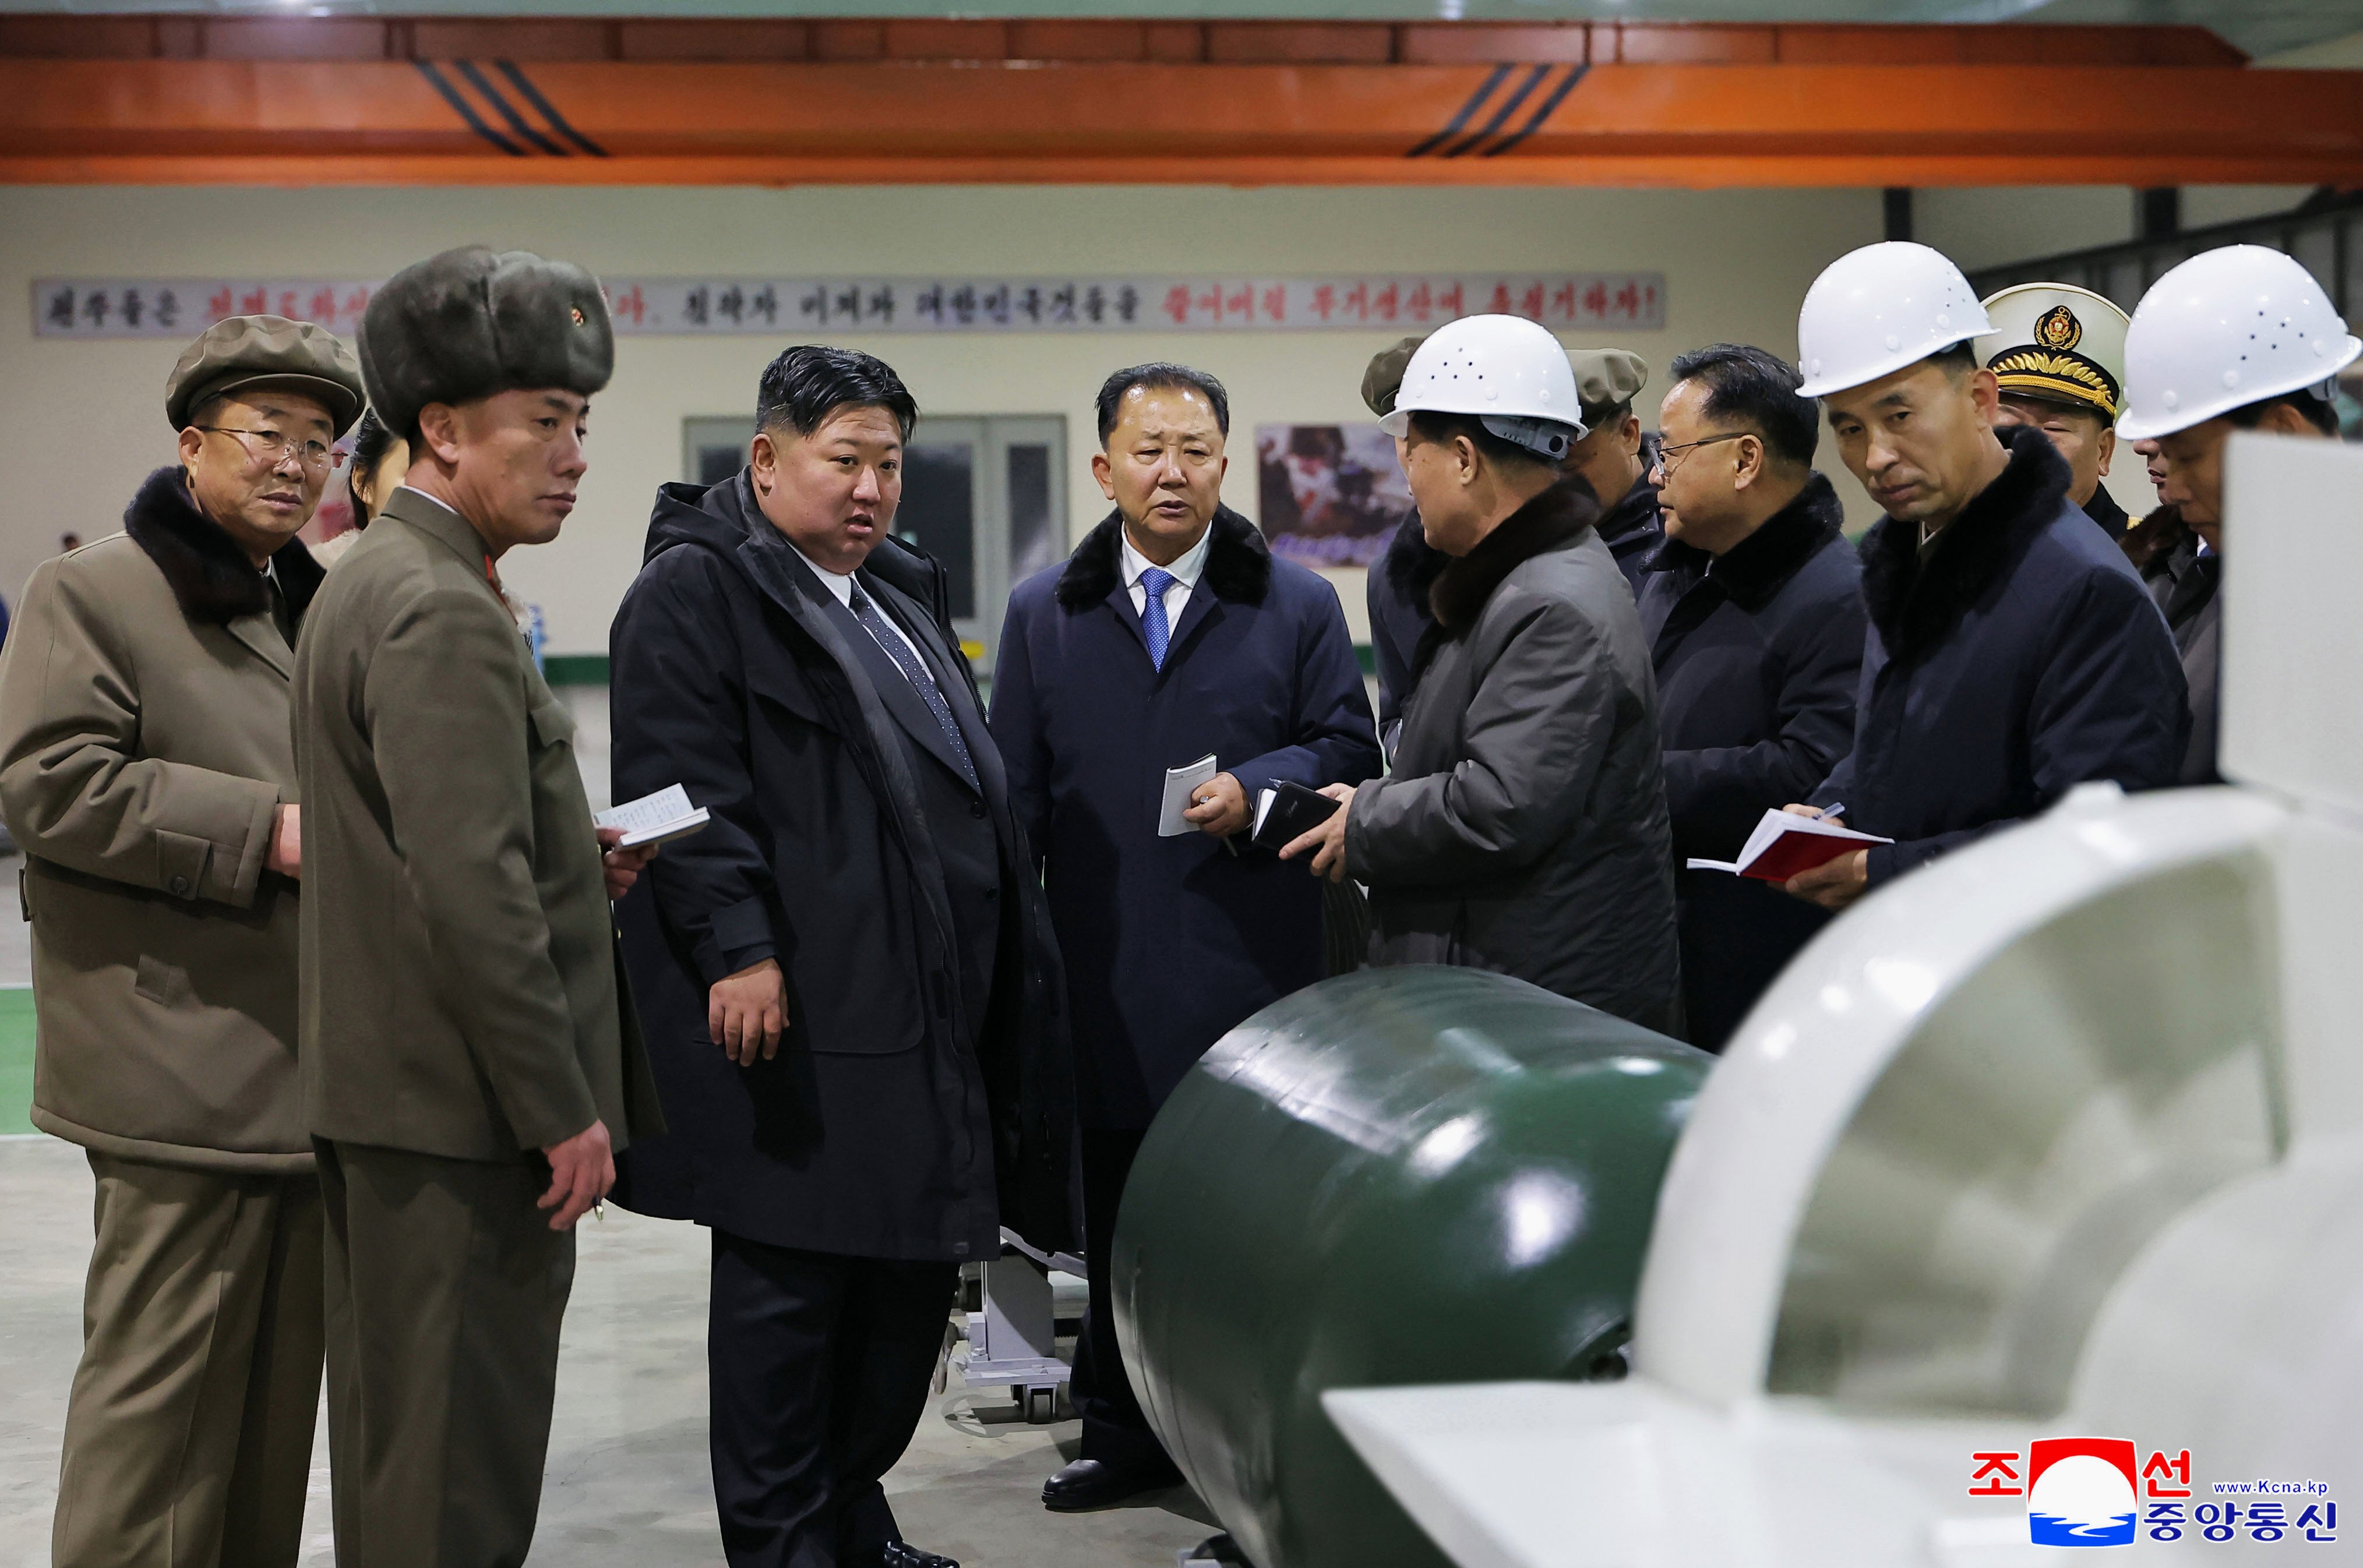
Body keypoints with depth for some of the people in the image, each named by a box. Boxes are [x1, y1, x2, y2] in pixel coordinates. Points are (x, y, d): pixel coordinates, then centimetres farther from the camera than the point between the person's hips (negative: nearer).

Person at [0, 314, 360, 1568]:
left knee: (283, 1378, 13)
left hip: (310, 1063, 8)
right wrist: (266, 832, -19)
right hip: (185, 1072, -8)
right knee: (165, 1378, -5)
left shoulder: (318, 607, 21)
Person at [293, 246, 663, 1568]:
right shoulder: (443, 616, -19)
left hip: (384, 1099, 11)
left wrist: (577, 857, 8)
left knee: (398, 1440, 18)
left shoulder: (374, 581, 14)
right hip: (463, 1111, -11)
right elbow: (472, 894, -24)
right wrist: (562, 1110, -18)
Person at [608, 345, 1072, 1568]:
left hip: (923, 1018, 9)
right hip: (792, 1011, -9)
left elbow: (971, 789, 27)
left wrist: (1013, 958, 22)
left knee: (914, 1272, 12)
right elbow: (685, 789, -15)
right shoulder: (695, 593, -6)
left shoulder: (905, 596, 21)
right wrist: (735, 950, -23)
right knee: (788, 1282, -2)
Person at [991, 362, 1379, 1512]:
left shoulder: (1296, 605, 6)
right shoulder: (1043, 616, 10)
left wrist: (1257, 790, -12)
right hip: (1110, 979, 2)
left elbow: (1348, 749, 6)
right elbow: (1013, 793, 10)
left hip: (1253, 979, -2)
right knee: (1117, 1221, 9)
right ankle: (1125, 1436, 22)